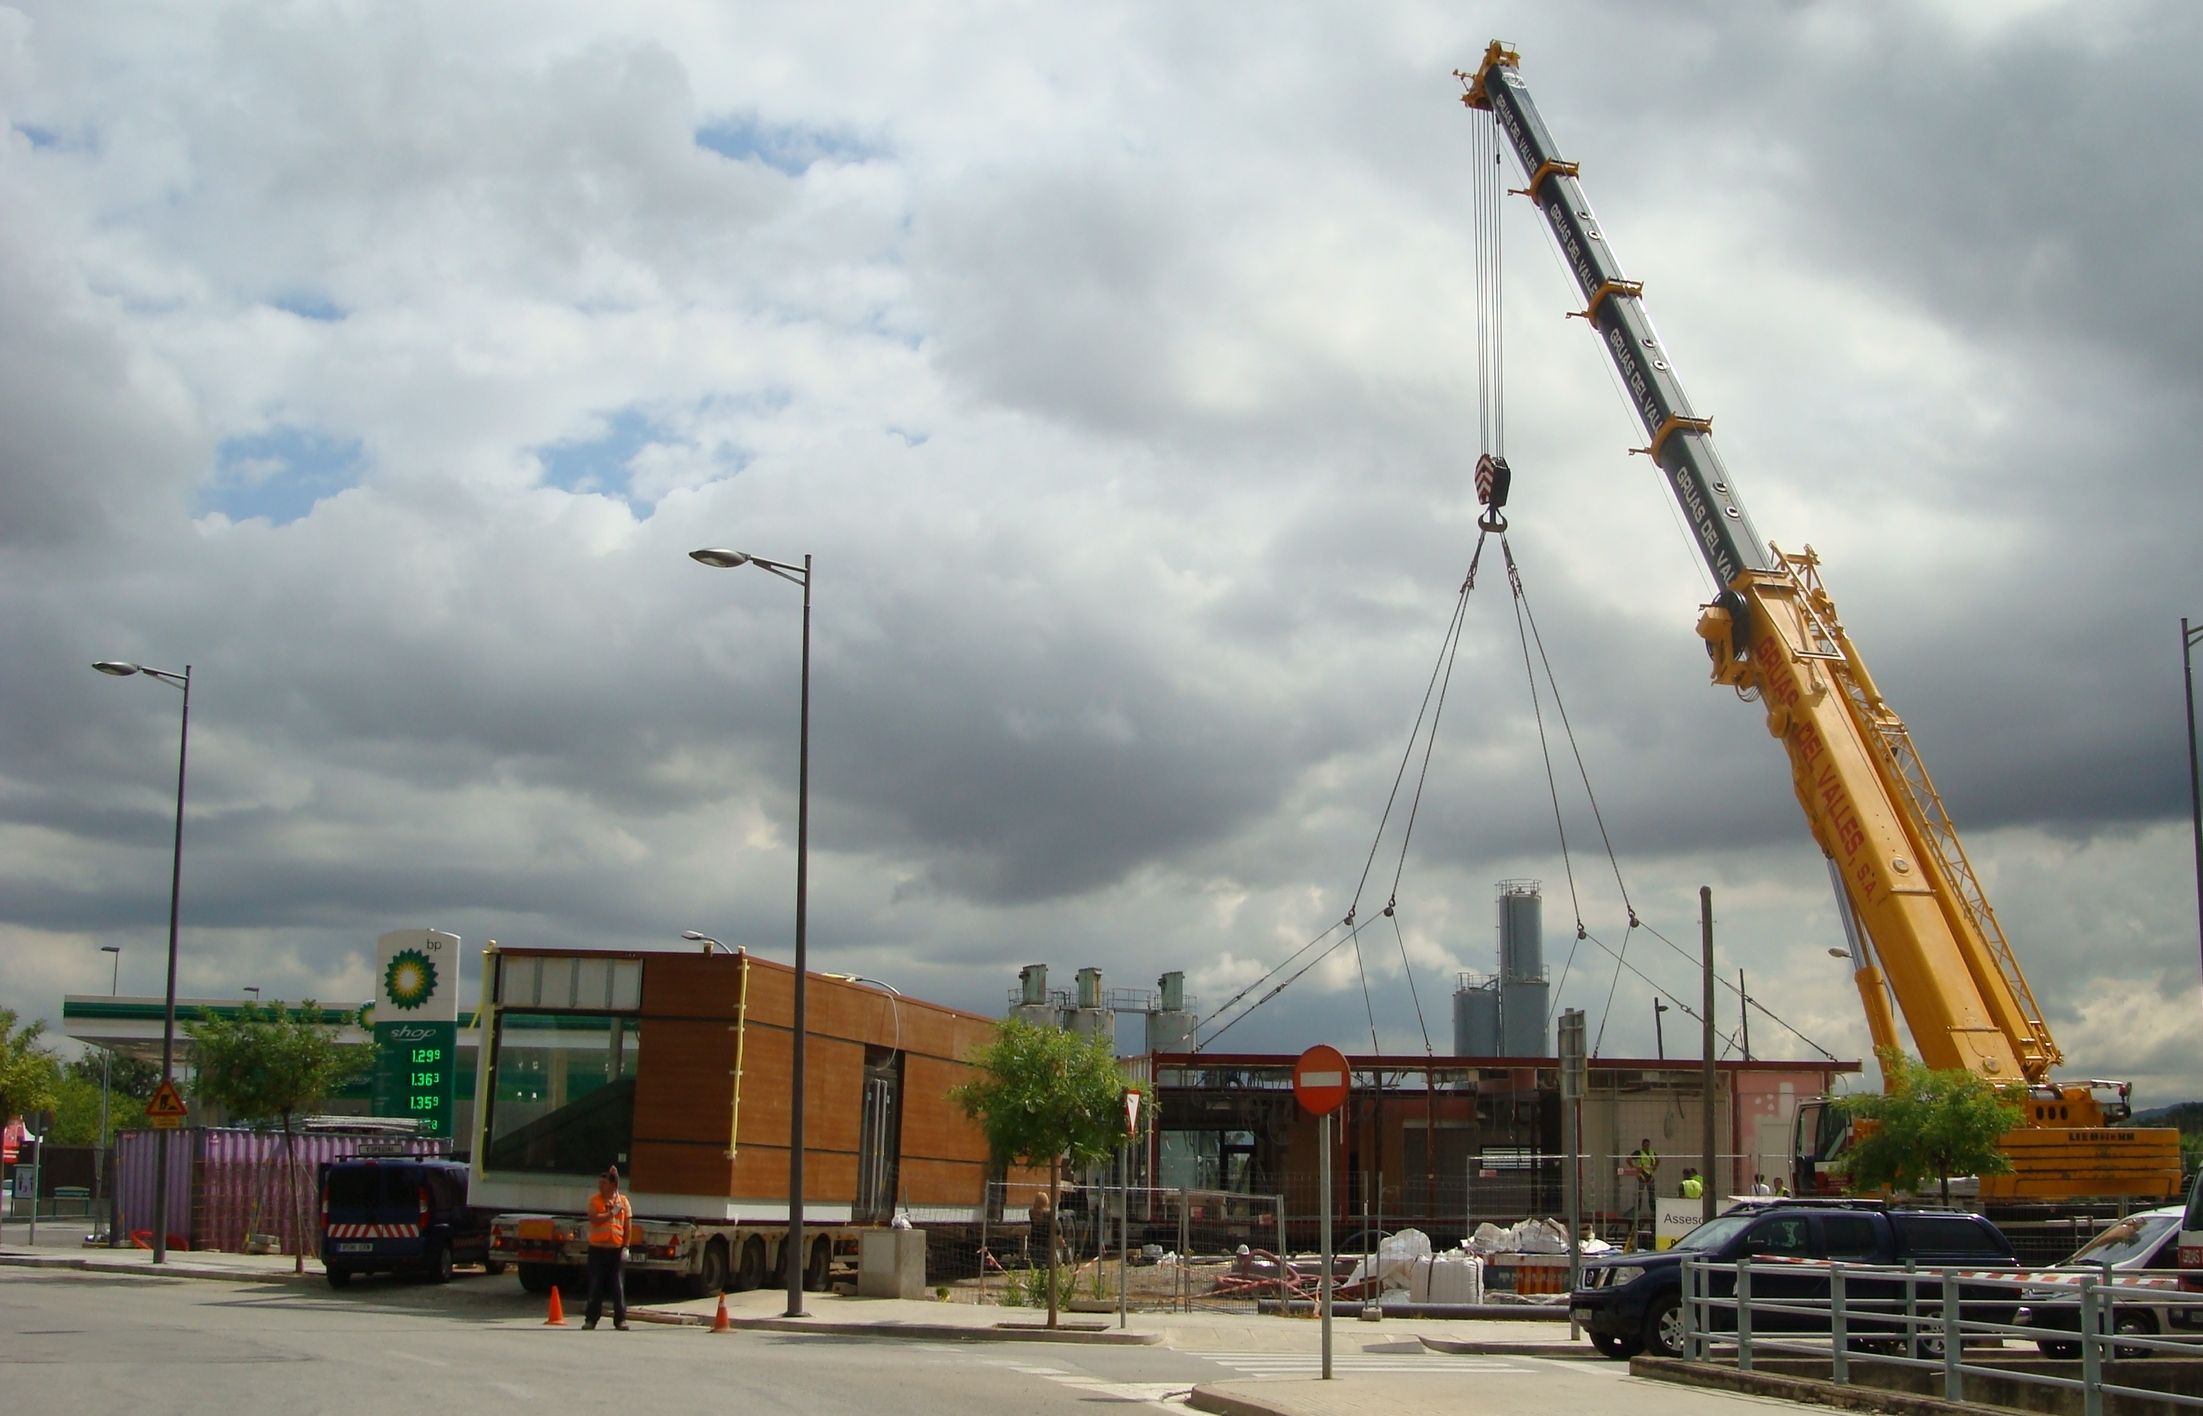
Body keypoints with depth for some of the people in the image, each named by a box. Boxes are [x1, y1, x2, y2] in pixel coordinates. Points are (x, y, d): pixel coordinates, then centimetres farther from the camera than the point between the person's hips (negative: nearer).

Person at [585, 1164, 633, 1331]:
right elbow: (594, 1219, -14)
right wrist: (611, 1213, -14)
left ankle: (620, 1319, 4)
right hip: (597, 1248, 0)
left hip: (616, 1249, 0)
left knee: (618, 1286, 0)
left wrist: (626, 1247, -3)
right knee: (595, 1286, 2)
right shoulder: (594, 1200, 2)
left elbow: (628, 1226, 4)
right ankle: (591, 1319, 9)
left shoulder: (623, 1201, 4)